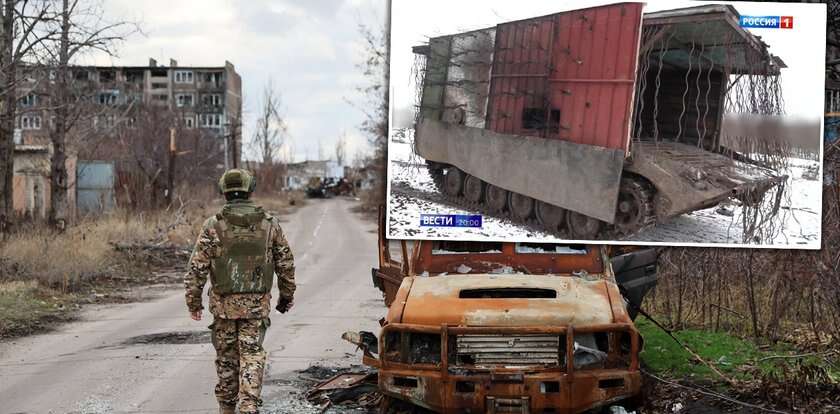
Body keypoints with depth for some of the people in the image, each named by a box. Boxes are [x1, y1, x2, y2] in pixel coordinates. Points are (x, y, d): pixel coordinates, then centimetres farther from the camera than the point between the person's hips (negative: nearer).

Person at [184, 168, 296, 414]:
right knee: (252, 356, 1)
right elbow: (286, 264, 7)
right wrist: (287, 295, 20)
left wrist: (193, 300, 4)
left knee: (226, 357, 13)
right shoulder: (269, 224, 0)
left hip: (223, 304, 0)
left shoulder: (213, 225, -6)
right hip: (257, 304, 0)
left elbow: (197, 267, -6)